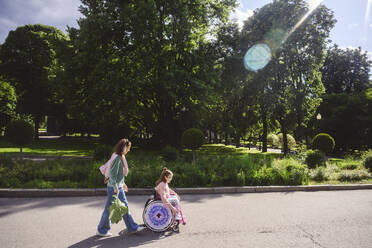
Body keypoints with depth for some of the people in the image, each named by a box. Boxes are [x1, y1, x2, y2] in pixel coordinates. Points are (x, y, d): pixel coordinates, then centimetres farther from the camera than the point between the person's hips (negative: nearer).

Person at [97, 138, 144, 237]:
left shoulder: (122, 157, 8)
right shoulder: (117, 158, -21)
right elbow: (112, 174, -24)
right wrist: (115, 187, -23)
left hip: (119, 187, 10)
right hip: (113, 188, -10)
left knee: (125, 206, 14)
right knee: (109, 208, 5)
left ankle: (132, 227, 22)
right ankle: (102, 230, 22)